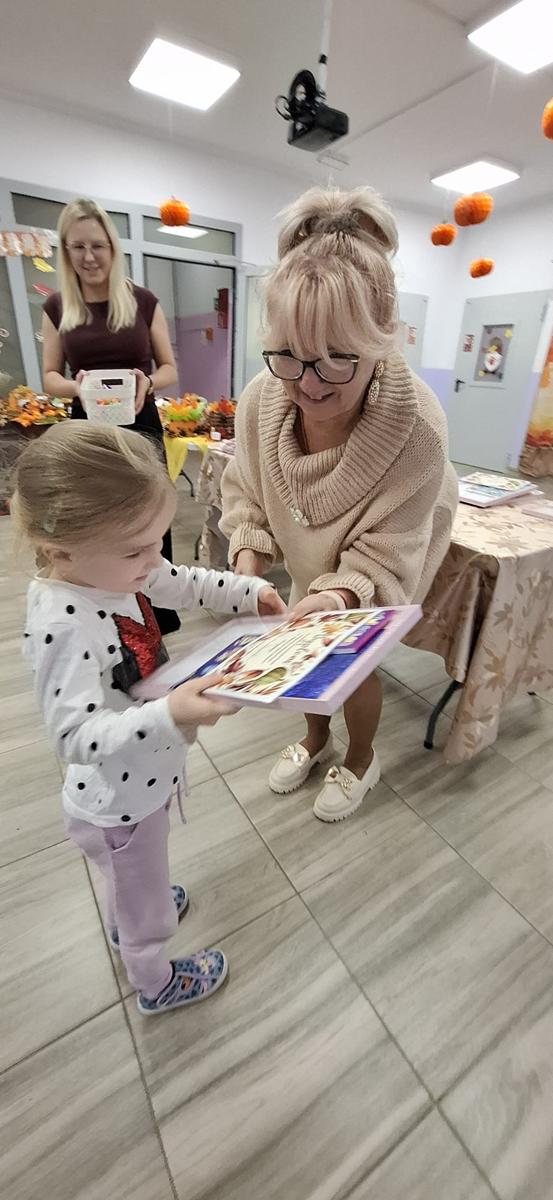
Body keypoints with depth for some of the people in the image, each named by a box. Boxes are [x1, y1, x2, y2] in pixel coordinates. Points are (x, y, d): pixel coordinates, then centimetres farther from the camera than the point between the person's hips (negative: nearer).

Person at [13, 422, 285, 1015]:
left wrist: (250, 591, -5)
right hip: (118, 802, -8)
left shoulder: (109, 566, -13)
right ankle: (157, 983, 55)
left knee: (134, 876, 38)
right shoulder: (62, 626, -37)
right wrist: (170, 714, -48)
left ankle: (124, 921, 70)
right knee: (146, 906, 24)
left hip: (140, 782, 8)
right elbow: (77, 737, -36)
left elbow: (184, 583, 3)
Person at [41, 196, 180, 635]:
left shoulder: (143, 301, 2)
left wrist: (148, 382, -17)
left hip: (140, 429, -1)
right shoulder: (57, 307, 7)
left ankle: (160, 616, 18)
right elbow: (50, 376, 8)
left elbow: (170, 368, 5)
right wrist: (75, 386, -14)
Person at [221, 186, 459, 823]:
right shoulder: (262, 398, -26)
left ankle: (361, 761, 43)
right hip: (311, 556, 4)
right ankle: (316, 738, 51)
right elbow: (246, 496, -12)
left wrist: (341, 595, -47)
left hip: (375, 572, -4)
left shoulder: (417, 429, -37)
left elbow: (382, 554, -28)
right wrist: (248, 566, -27)